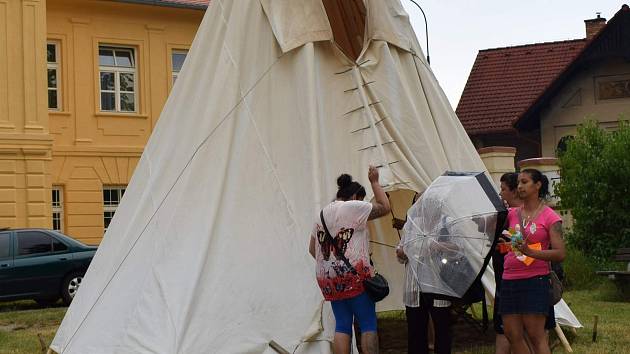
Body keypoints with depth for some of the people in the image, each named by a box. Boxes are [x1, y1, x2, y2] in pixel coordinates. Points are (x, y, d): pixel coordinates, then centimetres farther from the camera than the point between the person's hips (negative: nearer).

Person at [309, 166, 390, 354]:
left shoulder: (322, 214, 16)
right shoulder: (354, 208, -6)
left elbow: (312, 249, 19)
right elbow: (384, 207, 4)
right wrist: (374, 182, 12)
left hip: (328, 280, 7)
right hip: (354, 277, -7)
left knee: (342, 326, 9)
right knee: (368, 324, 0)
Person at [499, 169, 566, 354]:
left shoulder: (549, 217, -2)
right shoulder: (512, 214, 11)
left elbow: (560, 254, -10)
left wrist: (531, 252, -22)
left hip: (534, 281, -5)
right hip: (509, 281, 6)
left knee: (536, 335, -8)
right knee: (513, 335, 6)